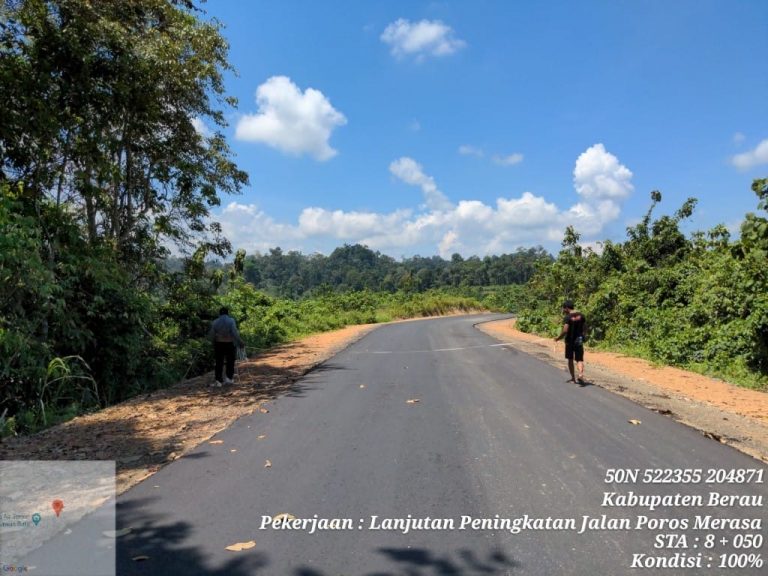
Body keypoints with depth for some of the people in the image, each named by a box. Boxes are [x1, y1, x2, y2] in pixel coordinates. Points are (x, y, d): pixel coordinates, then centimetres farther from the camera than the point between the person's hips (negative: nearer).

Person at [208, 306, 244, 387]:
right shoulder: (231, 321, -7)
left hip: (218, 344, 2)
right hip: (229, 344, -2)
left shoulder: (215, 322, 1)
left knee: (219, 362, 8)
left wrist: (214, 342, 16)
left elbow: (211, 335, -1)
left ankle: (218, 380, 4)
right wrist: (240, 343, -9)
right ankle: (228, 377, 8)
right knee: (230, 361, 13)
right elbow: (235, 333, -16)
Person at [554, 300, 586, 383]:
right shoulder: (581, 315, 2)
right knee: (579, 360, 4)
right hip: (579, 340, 4)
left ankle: (573, 378, 19)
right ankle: (581, 374, -22)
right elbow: (585, 328, 6)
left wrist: (558, 338, -8)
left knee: (570, 359, 14)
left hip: (570, 340, -3)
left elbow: (565, 331, -22)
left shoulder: (567, 318, -15)